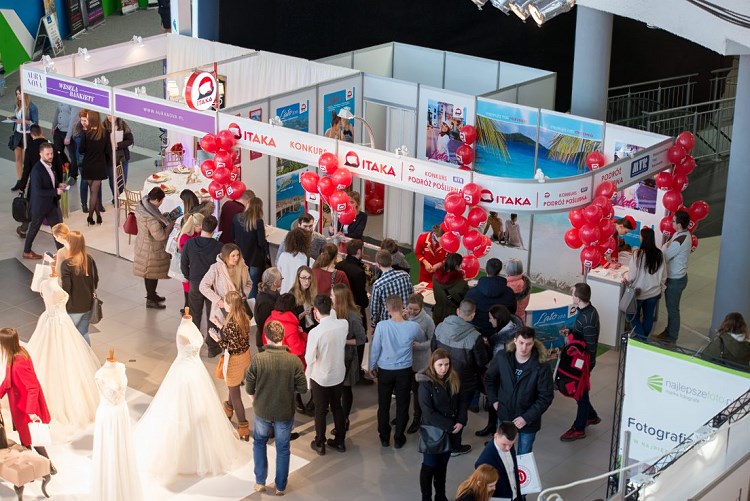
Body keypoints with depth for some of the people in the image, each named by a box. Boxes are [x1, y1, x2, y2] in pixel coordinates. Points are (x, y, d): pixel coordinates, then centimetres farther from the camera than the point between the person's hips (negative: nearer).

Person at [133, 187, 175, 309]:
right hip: (152, 250, -9)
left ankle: (151, 294, 42)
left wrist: (165, 219, 2)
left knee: (148, 273, 24)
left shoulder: (141, 207, -5)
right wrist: (170, 225, -16)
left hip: (143, 246, 9)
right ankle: (150, 300, 23)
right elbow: (160, 235, -28)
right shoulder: (151, 217, -34)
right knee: (153, 274, 9)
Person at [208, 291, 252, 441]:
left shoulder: (231, 323, -30)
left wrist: (217, 339, -16)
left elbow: (232, 348, -26)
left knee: (235, 393, 5)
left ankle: (243, 430, 10)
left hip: (235, 360, -8)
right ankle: (229, 410, 56)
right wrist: (221, 327, 10)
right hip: (245, 356, 8)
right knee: (233, 387, 32)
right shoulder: (244, 318, -5)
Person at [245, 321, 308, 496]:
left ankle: (260, 482, 31)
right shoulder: (294, 360, -19)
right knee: (283, 449, 18)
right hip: (285, 413, 0)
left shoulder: (257, 359, -20)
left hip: (262, 411, 0)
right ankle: (280, 487, 30)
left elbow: (249, 388, -12)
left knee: (259, 443, 25)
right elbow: (302, 388, -12)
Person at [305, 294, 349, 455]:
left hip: (320, 377, -4)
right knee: (337, 407, 21)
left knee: (320, 410, 13)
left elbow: (309, 358, -19)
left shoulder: (315, 332, -27)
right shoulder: (344, 324, -15)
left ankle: (320, 444, 27)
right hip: (338, 374, 4)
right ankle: (340, 441, 32)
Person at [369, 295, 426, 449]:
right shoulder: (413, 327, -16)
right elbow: (421, 338, 8)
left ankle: (384, 437, 29)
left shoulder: (381, 325, -21)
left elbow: (375, 348, -11)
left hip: (385, 371, 0)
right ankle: (399, 439, 26)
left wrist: (372, 367, 6)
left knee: (384, 405, 17)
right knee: (402, 405, 15)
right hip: (404, 371, 0)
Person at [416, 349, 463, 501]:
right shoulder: (425, 383, -17)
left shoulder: (454, 380, -1)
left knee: (442, 464, 17)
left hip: (450, 431, 5)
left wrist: (461, 422, -12)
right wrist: (449, 425, -20)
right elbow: (428, 412, -19)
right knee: (429, 466, 7)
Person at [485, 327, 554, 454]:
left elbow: (546, 397, -15)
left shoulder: (541, 366, -19)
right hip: (505, 416, 2)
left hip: (528, 420, -2)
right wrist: (494, 400, 0)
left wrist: (527, 418, -17)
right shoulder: (502, 358, -11)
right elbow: (489, 379, 8)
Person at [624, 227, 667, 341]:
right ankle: (644, 337, 33)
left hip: (639, 292, -4)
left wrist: (625, 277, 5)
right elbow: (664, 276, 2)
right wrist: (661, 288, 18)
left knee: (634, 316, 15)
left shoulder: (638, 254, -22)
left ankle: (640, 338, 6)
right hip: (654, 292, 4)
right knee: (649, 317, 19)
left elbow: (632, 275, -16)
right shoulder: (660, 254, -8)